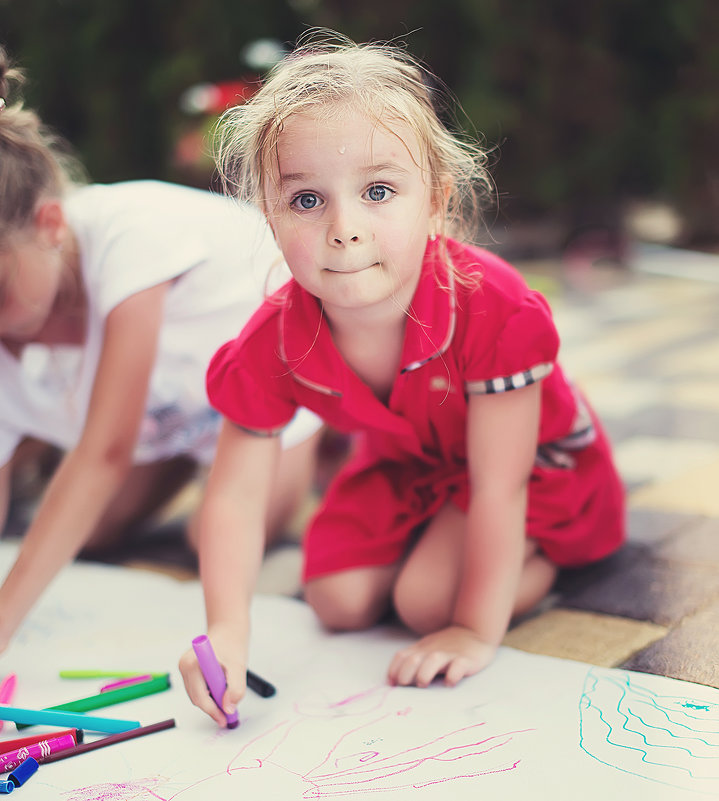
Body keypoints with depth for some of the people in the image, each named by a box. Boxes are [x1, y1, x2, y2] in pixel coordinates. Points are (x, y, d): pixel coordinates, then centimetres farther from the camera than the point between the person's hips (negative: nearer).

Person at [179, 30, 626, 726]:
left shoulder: (492, 309, -39)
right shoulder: (273, 345, -28)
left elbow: (497, 485, -32)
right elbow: (235, 498, -21)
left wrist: (478, 631, -26)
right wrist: (226, 630, -34)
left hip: (533, 463, -4)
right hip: (402, 466, 4)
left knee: (429, 600, -19)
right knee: (338, 601, -5)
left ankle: (543, 561, 11)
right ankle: (422, 536, 24)